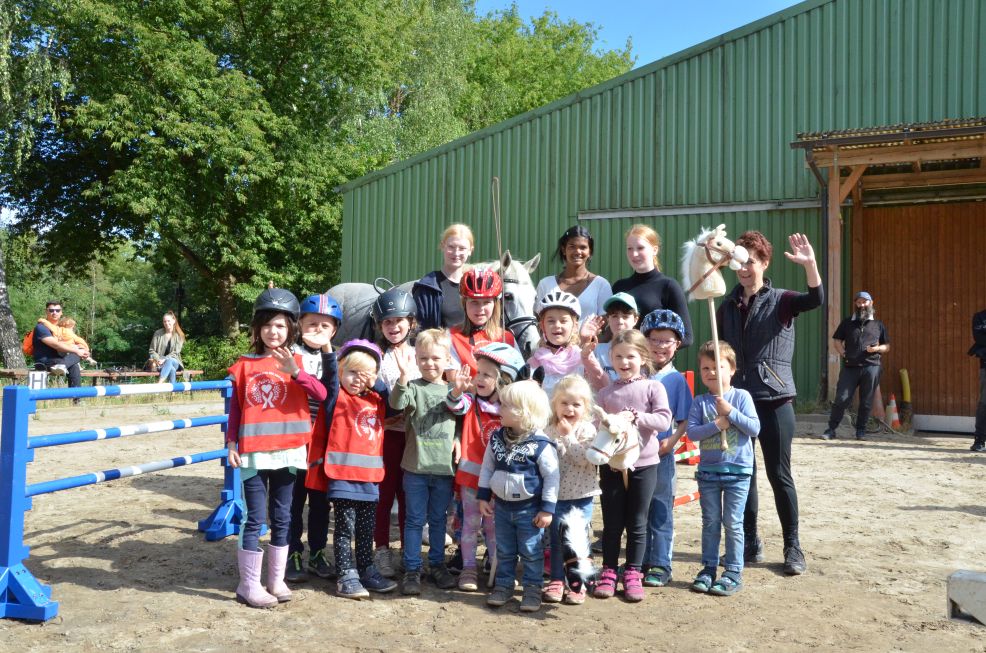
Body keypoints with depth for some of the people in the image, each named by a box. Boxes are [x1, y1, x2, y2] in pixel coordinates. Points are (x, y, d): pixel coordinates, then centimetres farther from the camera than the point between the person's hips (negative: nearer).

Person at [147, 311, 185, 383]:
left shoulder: (179, 336, 3)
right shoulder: (158, 333, 4)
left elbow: (175, 353, -4)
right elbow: (151, 351, 4)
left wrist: (165, 360, -21)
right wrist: (157, 359, -16)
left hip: (174, 362, 0)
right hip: (159, 363, 0)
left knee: (169, 361, -39)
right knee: (172, 370, -36)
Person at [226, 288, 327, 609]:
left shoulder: (295, 362, 3)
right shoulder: (245, 364, 3)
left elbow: (321, 394, -11)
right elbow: (235, 407, 6)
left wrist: (295, 371, -24)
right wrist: (231, 444, -2)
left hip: (287, 452, 2)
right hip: (253, 453, -1)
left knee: (282, 518, 10)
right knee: (256, 519, 0)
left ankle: (276, 580, 22)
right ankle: (248, 585, 10)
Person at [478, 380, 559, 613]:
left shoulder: (541, 444, -19)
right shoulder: (496, 439, -3)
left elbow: (552, 477, -14)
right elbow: (487, 468, 6)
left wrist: (547, 509, -13)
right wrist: (484, 497, 5)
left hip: (529, 509, -5)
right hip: (502, 506, 5)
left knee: (531, 552, 7)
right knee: (504, 551, 17)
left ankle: (532, 589, 21)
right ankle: (503, 585, 31)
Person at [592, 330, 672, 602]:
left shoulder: (653, 388, -2)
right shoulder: (605, 393, 4)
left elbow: (664, 420, -12)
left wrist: (636, 416, -23)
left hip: (644, 464, -1)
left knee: (637, 524, 8)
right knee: (611, 523, 9)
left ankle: (633, 574, 20)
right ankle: (608, 572, 21)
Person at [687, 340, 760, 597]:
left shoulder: (741, 396, -4)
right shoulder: (700, 401, 0)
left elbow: (754, 428, -11)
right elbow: (691, 432, -9)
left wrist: (730, 411, -19)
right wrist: (717, 424, -20)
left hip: (738, 470, -2)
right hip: (708, 470, 2)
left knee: (732, 523, 4)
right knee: (710, 522, 11)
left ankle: (734, 572, 14)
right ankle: (709, 568, 22)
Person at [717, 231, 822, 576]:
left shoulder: (781, 301, 0)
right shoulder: (726, 306, 10)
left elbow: (816, 300, -21)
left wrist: (810, 264, -36)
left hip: (774, 399, -3)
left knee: (779, 474, 1)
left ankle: (793, 547, 14)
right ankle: (750, 542, 21)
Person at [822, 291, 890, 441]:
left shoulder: (878, 325, 16)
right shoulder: (847, 322, 15)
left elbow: (887, 346, 17)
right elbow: (836, 341, 16)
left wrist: (877, 349, -4)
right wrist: (843, 353, -1)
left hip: (871, 367, 1)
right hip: (850, 367, 0)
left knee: (866, 402, 2)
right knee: (841, 399, -6)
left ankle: (861, 431, 13)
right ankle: (831, 429, -1)